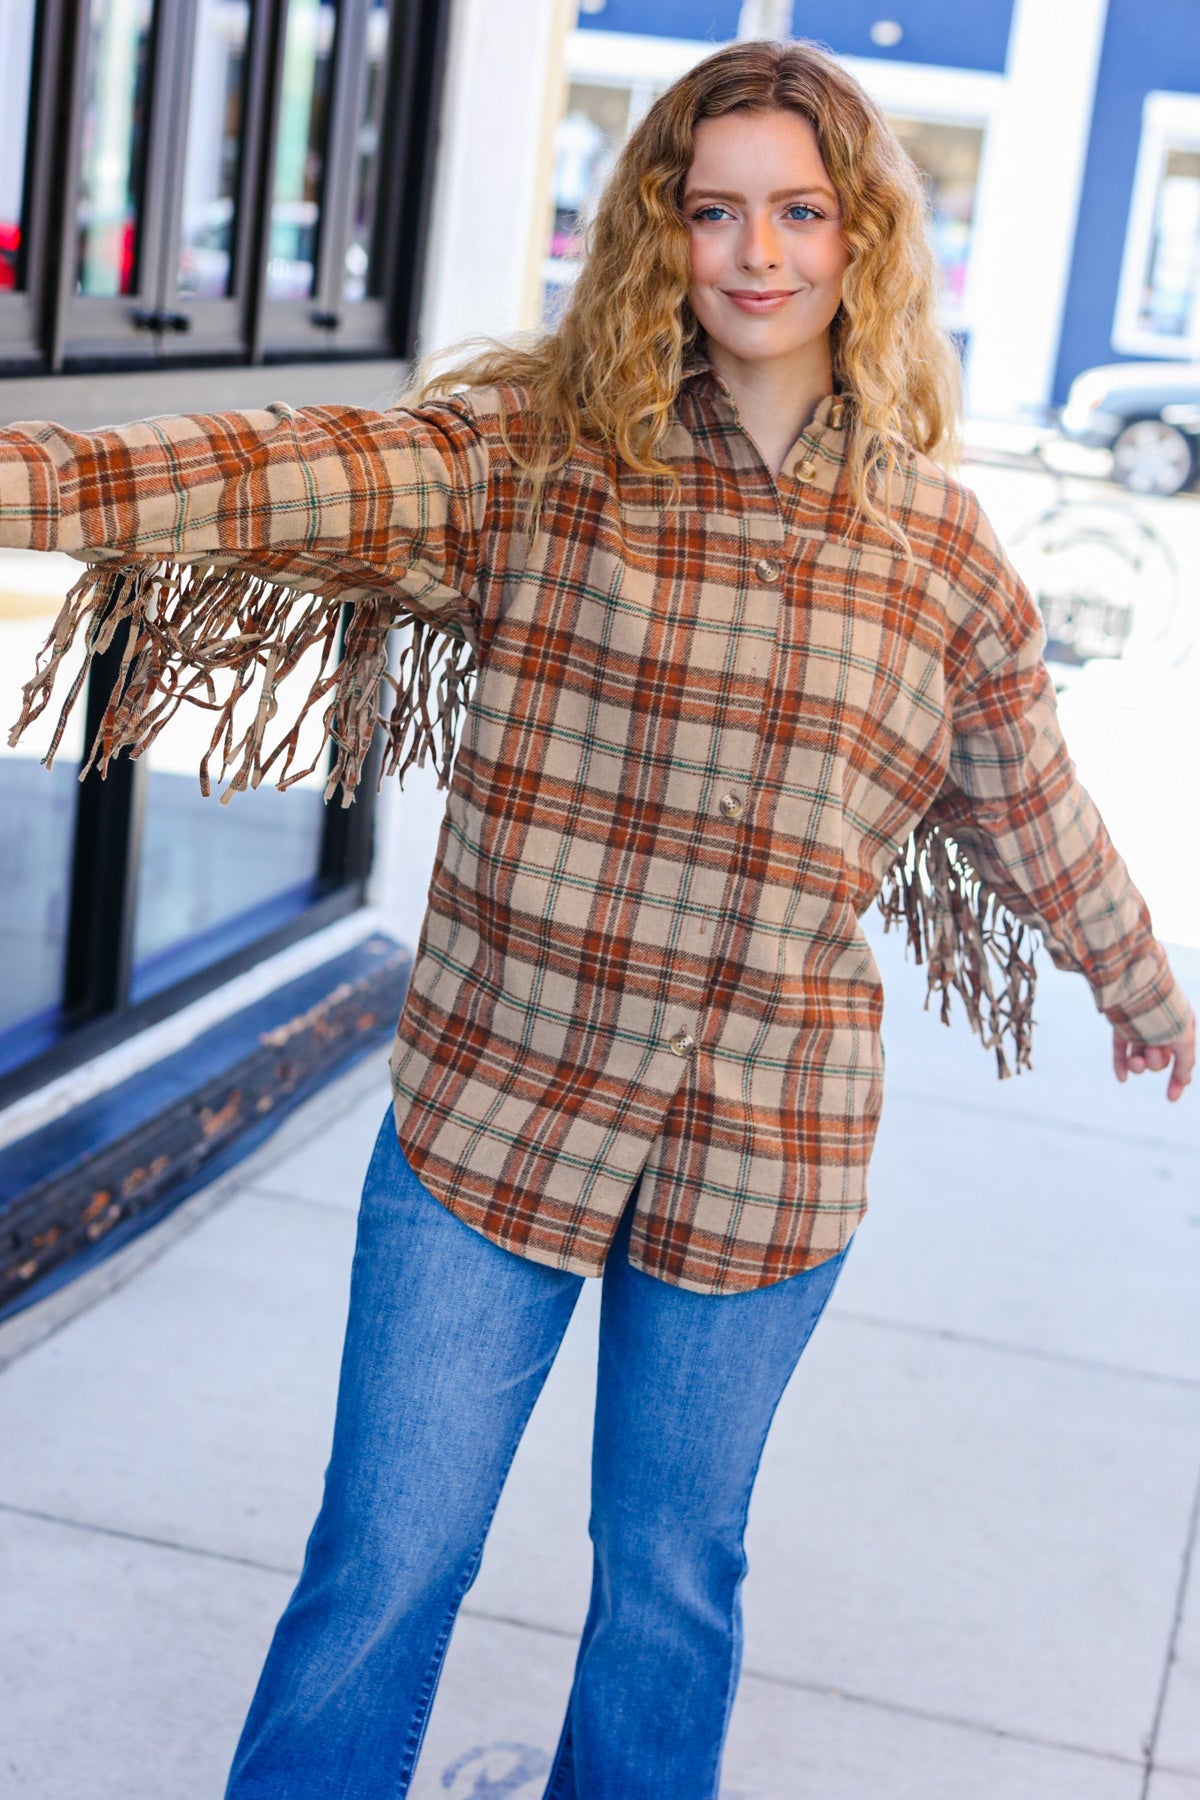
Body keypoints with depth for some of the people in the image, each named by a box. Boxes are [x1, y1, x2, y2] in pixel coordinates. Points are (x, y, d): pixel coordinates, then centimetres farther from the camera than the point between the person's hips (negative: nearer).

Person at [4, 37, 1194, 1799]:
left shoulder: (939, 546, 2)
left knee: (672, 1575, 17)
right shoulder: (529, 451, -4)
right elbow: (285, 477, -20)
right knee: (385, 1568, 7)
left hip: (758, 1159, 2)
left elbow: (1036, 808, 16)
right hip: (491, 1115, -1)